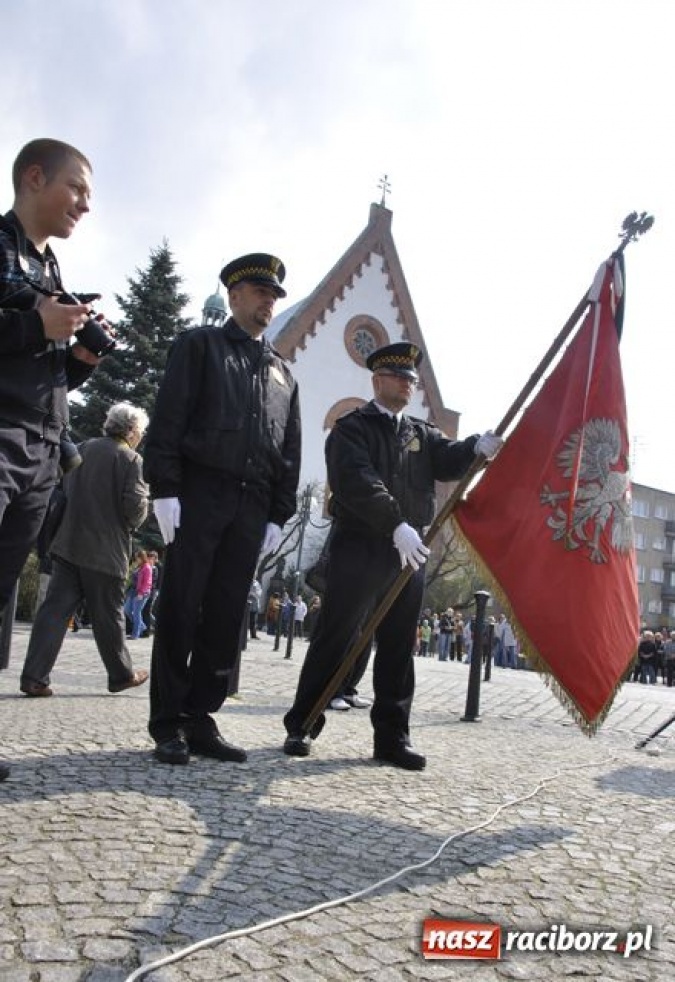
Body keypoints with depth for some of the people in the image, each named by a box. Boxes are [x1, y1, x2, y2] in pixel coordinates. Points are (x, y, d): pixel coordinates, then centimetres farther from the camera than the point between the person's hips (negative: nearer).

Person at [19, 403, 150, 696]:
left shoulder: (83, 448, 9)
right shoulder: (131, 459, -8)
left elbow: (64, 490, 14)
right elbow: (135, 505, -15)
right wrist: (130, 524, 5)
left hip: (68, 544, 5)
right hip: (105, 550, -5)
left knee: (55, 609, 4)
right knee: (108, 614, 7)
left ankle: (34, 677, -1)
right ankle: (122, 674, 22)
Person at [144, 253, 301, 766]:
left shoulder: (282, 371, 20)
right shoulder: (199, 344, 9)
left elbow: (290, 449, 17)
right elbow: (168, 419, -2)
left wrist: (278, 515, 8)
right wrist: (165, 489, -13)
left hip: (251, 505, 4)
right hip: (199, 493, -4)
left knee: (227, 615, 2)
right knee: (180, 609, -3)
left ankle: (200, 719, 10)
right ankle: (168, 723, 5)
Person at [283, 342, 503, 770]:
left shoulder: (422, 433, 19)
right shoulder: (352, 427, 0)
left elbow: (448, 460, 0)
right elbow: (358, 482, -16)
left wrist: (478, 446, -22)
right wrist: (397, 525, -28)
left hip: (411, 551, 6)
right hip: (360, 548, -5)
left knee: (399, 646, 8)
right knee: (335, 639, -1)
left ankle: (393, 737, 16)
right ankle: (302, 727, 11)